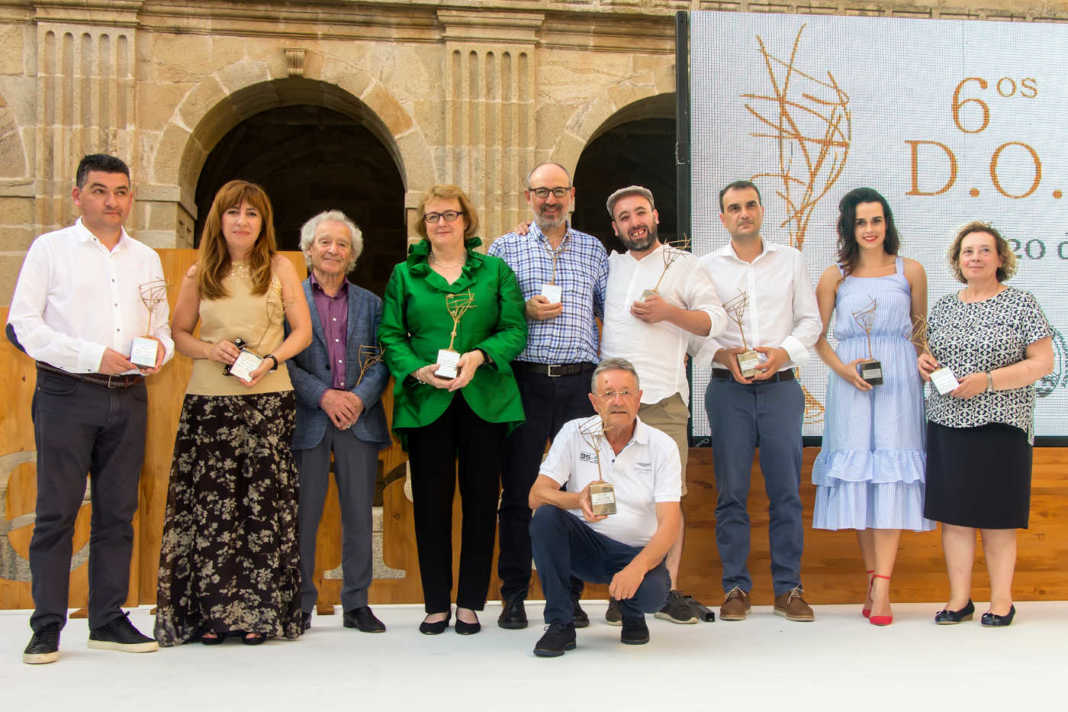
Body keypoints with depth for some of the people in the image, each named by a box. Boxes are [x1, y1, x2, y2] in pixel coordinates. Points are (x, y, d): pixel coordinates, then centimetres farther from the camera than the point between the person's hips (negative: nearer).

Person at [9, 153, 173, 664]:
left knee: (118, 512, 7)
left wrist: (160, 346, -5)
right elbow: (24, 324, -5)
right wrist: (94, 356, -14)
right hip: (67, 394, -4)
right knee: (56, 511, -3)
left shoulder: (146, 258, 17)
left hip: (128, 396, 4)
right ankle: (47, 627, 4)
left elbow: (162, 325, 20)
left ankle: (108, 621, 15)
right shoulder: (50, 249, 3)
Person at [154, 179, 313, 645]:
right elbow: (178, 333, 14)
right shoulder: (199, 274, 10)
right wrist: (211, 350, -6)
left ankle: (259, 612, 6)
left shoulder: (279, 269, 7)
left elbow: (302, 331, 6)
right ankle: (213, 611, 6)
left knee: (265, 501, -2)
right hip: (209, 398, 1)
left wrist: (269, 360, -10)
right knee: (211, 501, -2)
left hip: (268, 398, -1)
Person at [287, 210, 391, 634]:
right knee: (304, 513, 1)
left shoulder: (370, 304, 13)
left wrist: (360, 397, -9)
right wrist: (323, 395, -12)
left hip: (359, 419, 2)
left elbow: (382, 360, 8)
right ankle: (300, 604, 12)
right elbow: (283, 360, -2)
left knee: (359, 513, 4)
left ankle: (356, 603, 14)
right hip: (308, 419, -2)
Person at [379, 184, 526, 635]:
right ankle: (436, 604, 14)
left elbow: (515, 329, 3)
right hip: (425, 403, 0)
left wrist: (479, 355, -14)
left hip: (485, 401, 0)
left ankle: (471, 603, 13)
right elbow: (391, 335, 6)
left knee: (481, 499, 2)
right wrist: (417, 370, -12)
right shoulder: (404, 275, 11)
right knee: (431, 502, 3)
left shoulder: (495, 270, 10)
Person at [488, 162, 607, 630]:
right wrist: (524, 310, -11)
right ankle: (513, 596, 11)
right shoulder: (505, 248, 10)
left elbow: (610, 311, 15)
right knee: (519, 489, 1)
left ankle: (569, 595, 14)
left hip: (580, 382, 2)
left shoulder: (593, 250, 15)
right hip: (526, 380, -2)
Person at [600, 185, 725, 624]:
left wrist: (669, 312, -11)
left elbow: (716, 319, 2)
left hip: (663, 397, -2)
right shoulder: (610, 266, 20)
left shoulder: (683, 265, 10)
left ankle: (668, 591, 3)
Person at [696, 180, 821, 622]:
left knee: (786, 489, 0)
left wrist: (783, 352, -8)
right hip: (728, 387, 0)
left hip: (779, 384, 1)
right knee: (731, 491, 1)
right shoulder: (707, 266, 7)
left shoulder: (791, 261, 10)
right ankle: (735, 588, 10)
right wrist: (722, 354, -11)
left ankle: (788, 588, 9)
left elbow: (810, 320, 9)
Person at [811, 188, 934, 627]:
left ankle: (881, 587, -11)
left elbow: (921, 326, 15)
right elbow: (817, 335, 8)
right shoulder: (835, 277, 7)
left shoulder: (910, 271, 8)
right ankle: (873, 578, 9)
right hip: (850, 385, 1)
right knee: (857, 474, 0)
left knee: (890, 475, -8)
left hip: (897, 382, -1)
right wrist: (842, 367, -8)